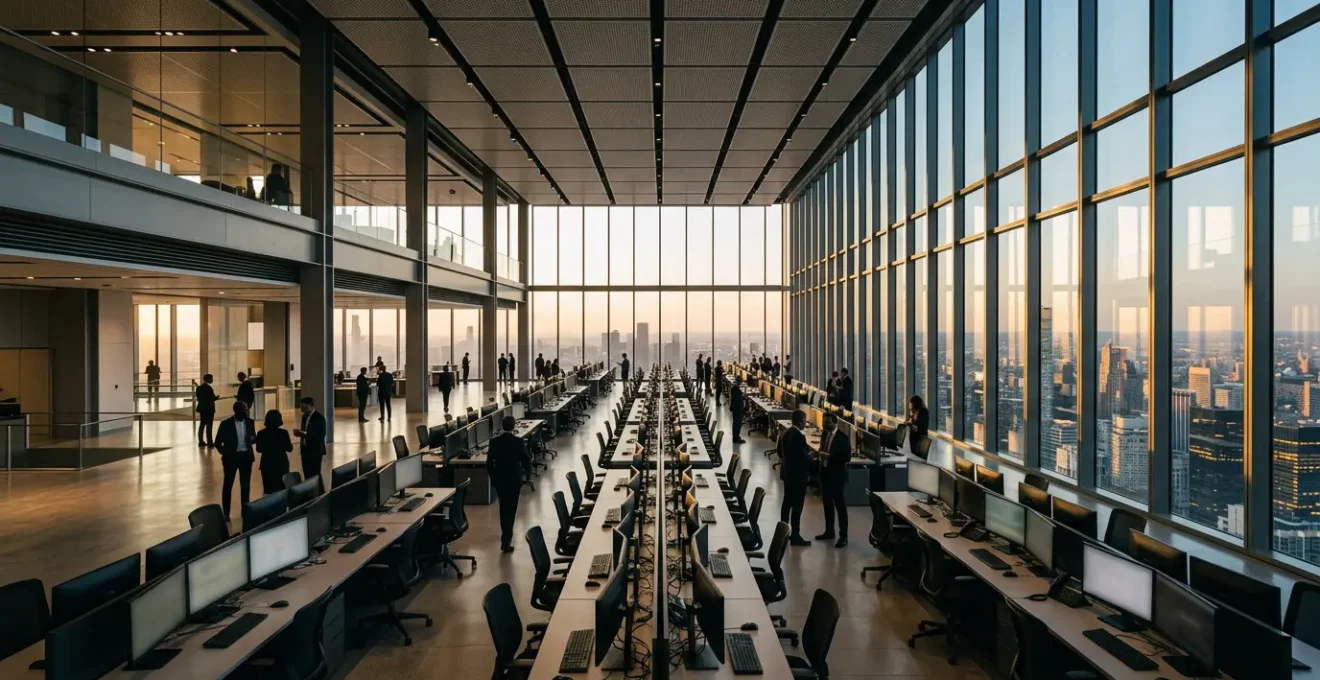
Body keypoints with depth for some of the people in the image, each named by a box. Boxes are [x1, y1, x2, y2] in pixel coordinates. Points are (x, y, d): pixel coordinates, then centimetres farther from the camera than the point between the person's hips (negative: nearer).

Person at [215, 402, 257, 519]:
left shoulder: (250, 422, 0)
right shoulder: (225, 424, -9)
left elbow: (254, 438, 7)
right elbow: (218, 442, -2)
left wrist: (252, 439, -15)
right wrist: (225, 453, -8)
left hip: (246, 457, 3)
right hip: (231, 457, -3)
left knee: (246, 485, 10)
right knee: (228, 485, 4)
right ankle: (226, 513, 13)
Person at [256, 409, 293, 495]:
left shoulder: (261, 433, -6)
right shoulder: (283, 432, -12)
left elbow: (259, 449, 5)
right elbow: (289, 448, -4)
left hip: (267, 465, 2)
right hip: (281, 465, -2)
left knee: (268, 490, 8)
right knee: (282, 490, 7)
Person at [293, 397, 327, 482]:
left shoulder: (319, 417, -13)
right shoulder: (305, 416, 12)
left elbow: (321, 435, -20)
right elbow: (305, 432, 18)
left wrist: (305, 434, -27)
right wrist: (300, 433, -5)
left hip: (315, 451, -8)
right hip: (306, 450, 8)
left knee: (315, 474, -7)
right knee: (307, 474, 9)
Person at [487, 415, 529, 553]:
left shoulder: (494, 442, -5)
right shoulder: (519, 441, -12)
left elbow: (489, 463, -3)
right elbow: (525, 460, -6)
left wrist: (493, 477, 12)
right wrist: (524, 471, 15)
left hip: (499, 479, 3)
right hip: (514, 479, -3)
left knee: (503, 507, 20)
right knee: (511, 509, 2)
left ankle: (506, 535, 34)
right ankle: (506, 541, -4)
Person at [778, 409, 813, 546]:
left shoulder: (784, 433, 6)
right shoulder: (799, 436, -22)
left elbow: (780, 452, 14)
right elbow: (804, 457, -21)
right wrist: (810, 454, -2)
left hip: (787, 473, 9)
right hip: (798, 474, -9)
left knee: (787, 502, 17)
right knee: (797, 505, -3)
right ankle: (795, 536, 1)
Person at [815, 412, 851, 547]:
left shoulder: (842, 438, -15)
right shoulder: (824, 434, 8)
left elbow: (847, 457, -18)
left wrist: (830, 456, -24)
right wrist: (821, 453, 0)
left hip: (837, 475, -7)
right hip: (825, 473, 8)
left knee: (840, 505, -1)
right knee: (827, 503, 16)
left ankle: (843, 536, 6)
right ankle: (829, 531, 29)